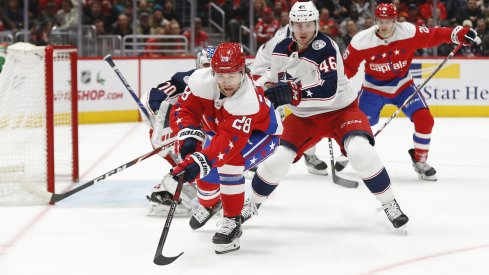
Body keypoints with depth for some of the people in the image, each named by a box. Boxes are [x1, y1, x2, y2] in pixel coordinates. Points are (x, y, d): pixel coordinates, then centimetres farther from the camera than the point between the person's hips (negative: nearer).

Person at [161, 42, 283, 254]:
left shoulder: (248, 100, -43)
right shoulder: (201, 81, -30)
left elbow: (230, 140, -49)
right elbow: (183, 109, -23)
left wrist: (201, 160, -58)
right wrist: (188, 134, -42)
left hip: (261, 133, -6)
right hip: (220, 127, 6)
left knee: (229, 164, -31)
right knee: (203, 166, 0)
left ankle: (232, 222, -17)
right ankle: (209, 203, 36)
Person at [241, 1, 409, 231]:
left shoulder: (325, 47, -25)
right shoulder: (281, 50, -4)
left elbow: (328, 90, -37)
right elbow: (278, 84, 16)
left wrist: (292, 92, -44)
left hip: (341, 110, -5)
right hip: (304, 117, 5)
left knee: (361, 152, -27)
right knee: (277, 159, -4)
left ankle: (389, 204, -11)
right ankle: (251, 204, 20)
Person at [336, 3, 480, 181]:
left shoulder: (409, 32, -21)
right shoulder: (362, 41, -21)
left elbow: (434, 35, -15)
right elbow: (347, 66, -11)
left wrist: (459, 34, -28)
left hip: (402, 86, 1)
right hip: (373, 89, -1)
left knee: (424, 119, -14)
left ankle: (420, 160, 6)